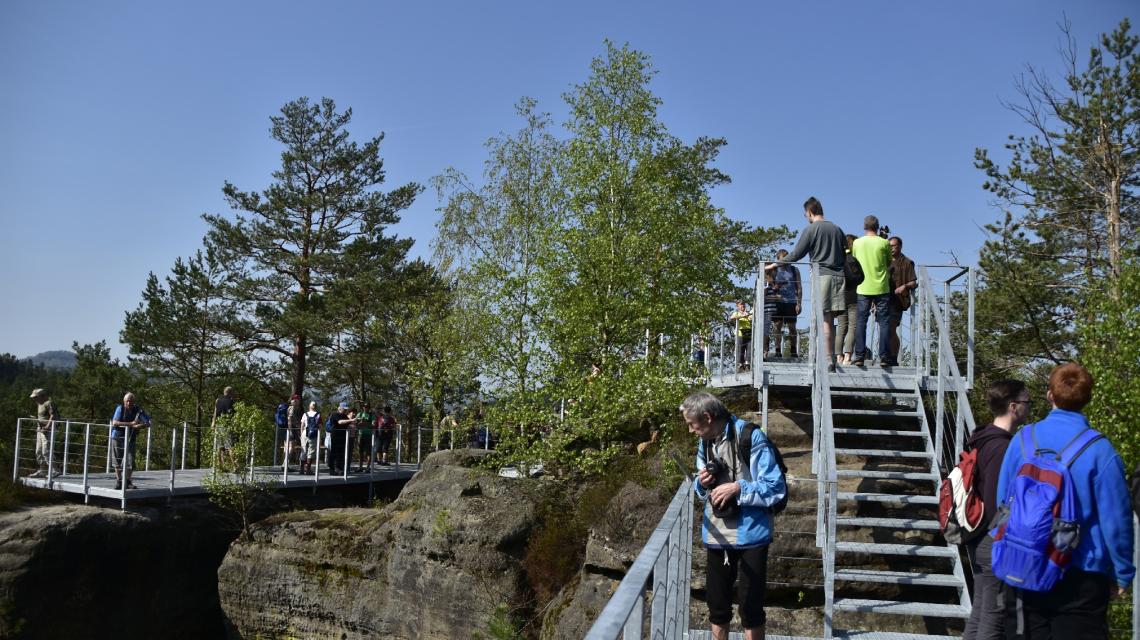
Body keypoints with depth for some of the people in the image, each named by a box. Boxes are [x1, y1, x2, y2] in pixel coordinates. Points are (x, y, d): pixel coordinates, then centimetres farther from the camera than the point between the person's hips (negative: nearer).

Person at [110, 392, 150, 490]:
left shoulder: (138, 410, -5)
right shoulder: (120, 408, -9)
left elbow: (148, 423, -5)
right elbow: (114, 423, -21)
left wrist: (140, 426, -27)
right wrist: (130, 424, -30)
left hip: (130, 439, 1)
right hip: (117, 437, -1)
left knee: (130, 461, -3)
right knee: (117, 461, 7)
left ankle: (127, 481, 15)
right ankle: (119, 481, 22)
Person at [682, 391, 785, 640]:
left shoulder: (750, 437, -17)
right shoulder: (704, 443, 5)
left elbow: (776, 488, -16)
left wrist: (738, 488, -24)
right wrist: (702, 483, -8)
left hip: (749, 535, -6)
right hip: (716, 536, 6)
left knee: (750, 606, 5)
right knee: (717, 604, 16)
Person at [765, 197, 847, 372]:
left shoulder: (811, 229, -2)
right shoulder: (837, 229, 16)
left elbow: (796, 254, -3)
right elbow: (845, 255, 19)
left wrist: (775, 264, 6)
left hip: (822, 277, -5)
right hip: (838, 277, 5)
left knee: (825, 320, -6)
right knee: (830, 320, 7)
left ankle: (829, 362, -9)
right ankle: (832, 358, 5)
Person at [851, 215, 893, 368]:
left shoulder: (857, 243, 1)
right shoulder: (884, 243, -4)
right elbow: (889, 262, 6)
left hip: (863, 288, 1)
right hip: (881, 288, -1)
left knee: (860, 322, 5)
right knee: (883, 322, 3)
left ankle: (859, 356, -1)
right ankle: (884, 357, -1)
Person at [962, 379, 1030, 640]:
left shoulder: (982, 440, 10)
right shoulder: (1002, 448, -19)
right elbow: (995, 505, -23)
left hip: (980, 541, 9)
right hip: (996, 543, -9)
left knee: (979, 614, 17)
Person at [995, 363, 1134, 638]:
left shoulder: (1022, 440, -3)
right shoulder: (1099, 450, -12)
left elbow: (1003, 504, 5)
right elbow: (1116, 518, -10)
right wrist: (1123, 574, 3)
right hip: (1081, 578, -3)